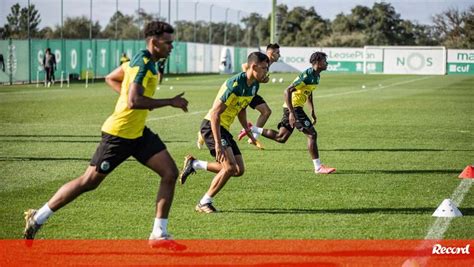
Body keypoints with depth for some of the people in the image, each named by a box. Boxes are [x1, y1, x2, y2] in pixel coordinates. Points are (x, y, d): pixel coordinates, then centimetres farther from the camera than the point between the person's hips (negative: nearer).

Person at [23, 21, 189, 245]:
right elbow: (134, 102, -32)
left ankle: (159, 234, 1)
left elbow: (111, 79, 23)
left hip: (138, 132, 9)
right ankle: (37, 218, 14)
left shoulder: (141, 60, 9)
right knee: (89, 182, 0)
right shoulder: (143, 63, -20)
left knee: (170, 173, -2)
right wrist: (170, 102, -24)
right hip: (119, 134, -9)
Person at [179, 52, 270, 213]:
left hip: (225, 128, 9)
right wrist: (218, 144, -31)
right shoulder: (234, 84, -23)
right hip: (212, 126, -9)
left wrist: (248, 132, 21)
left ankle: (194, 164, 18)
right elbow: (215, 113, -26)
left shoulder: (254, 86, 5)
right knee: (230, 167, -19)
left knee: (238, 170, 4)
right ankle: (204, 203, -4)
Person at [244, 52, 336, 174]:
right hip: (294, 108, -10)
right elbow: (288, 91, -26)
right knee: (312, 134, -10)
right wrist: (291, 113, -29)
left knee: (281, 137, 15)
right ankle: (318, 167, -6)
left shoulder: (316, 76, 9)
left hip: (295, 108, 10)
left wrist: (312, 112, 23)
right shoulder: (307, 76, -22)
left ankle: (252, 129, 21)